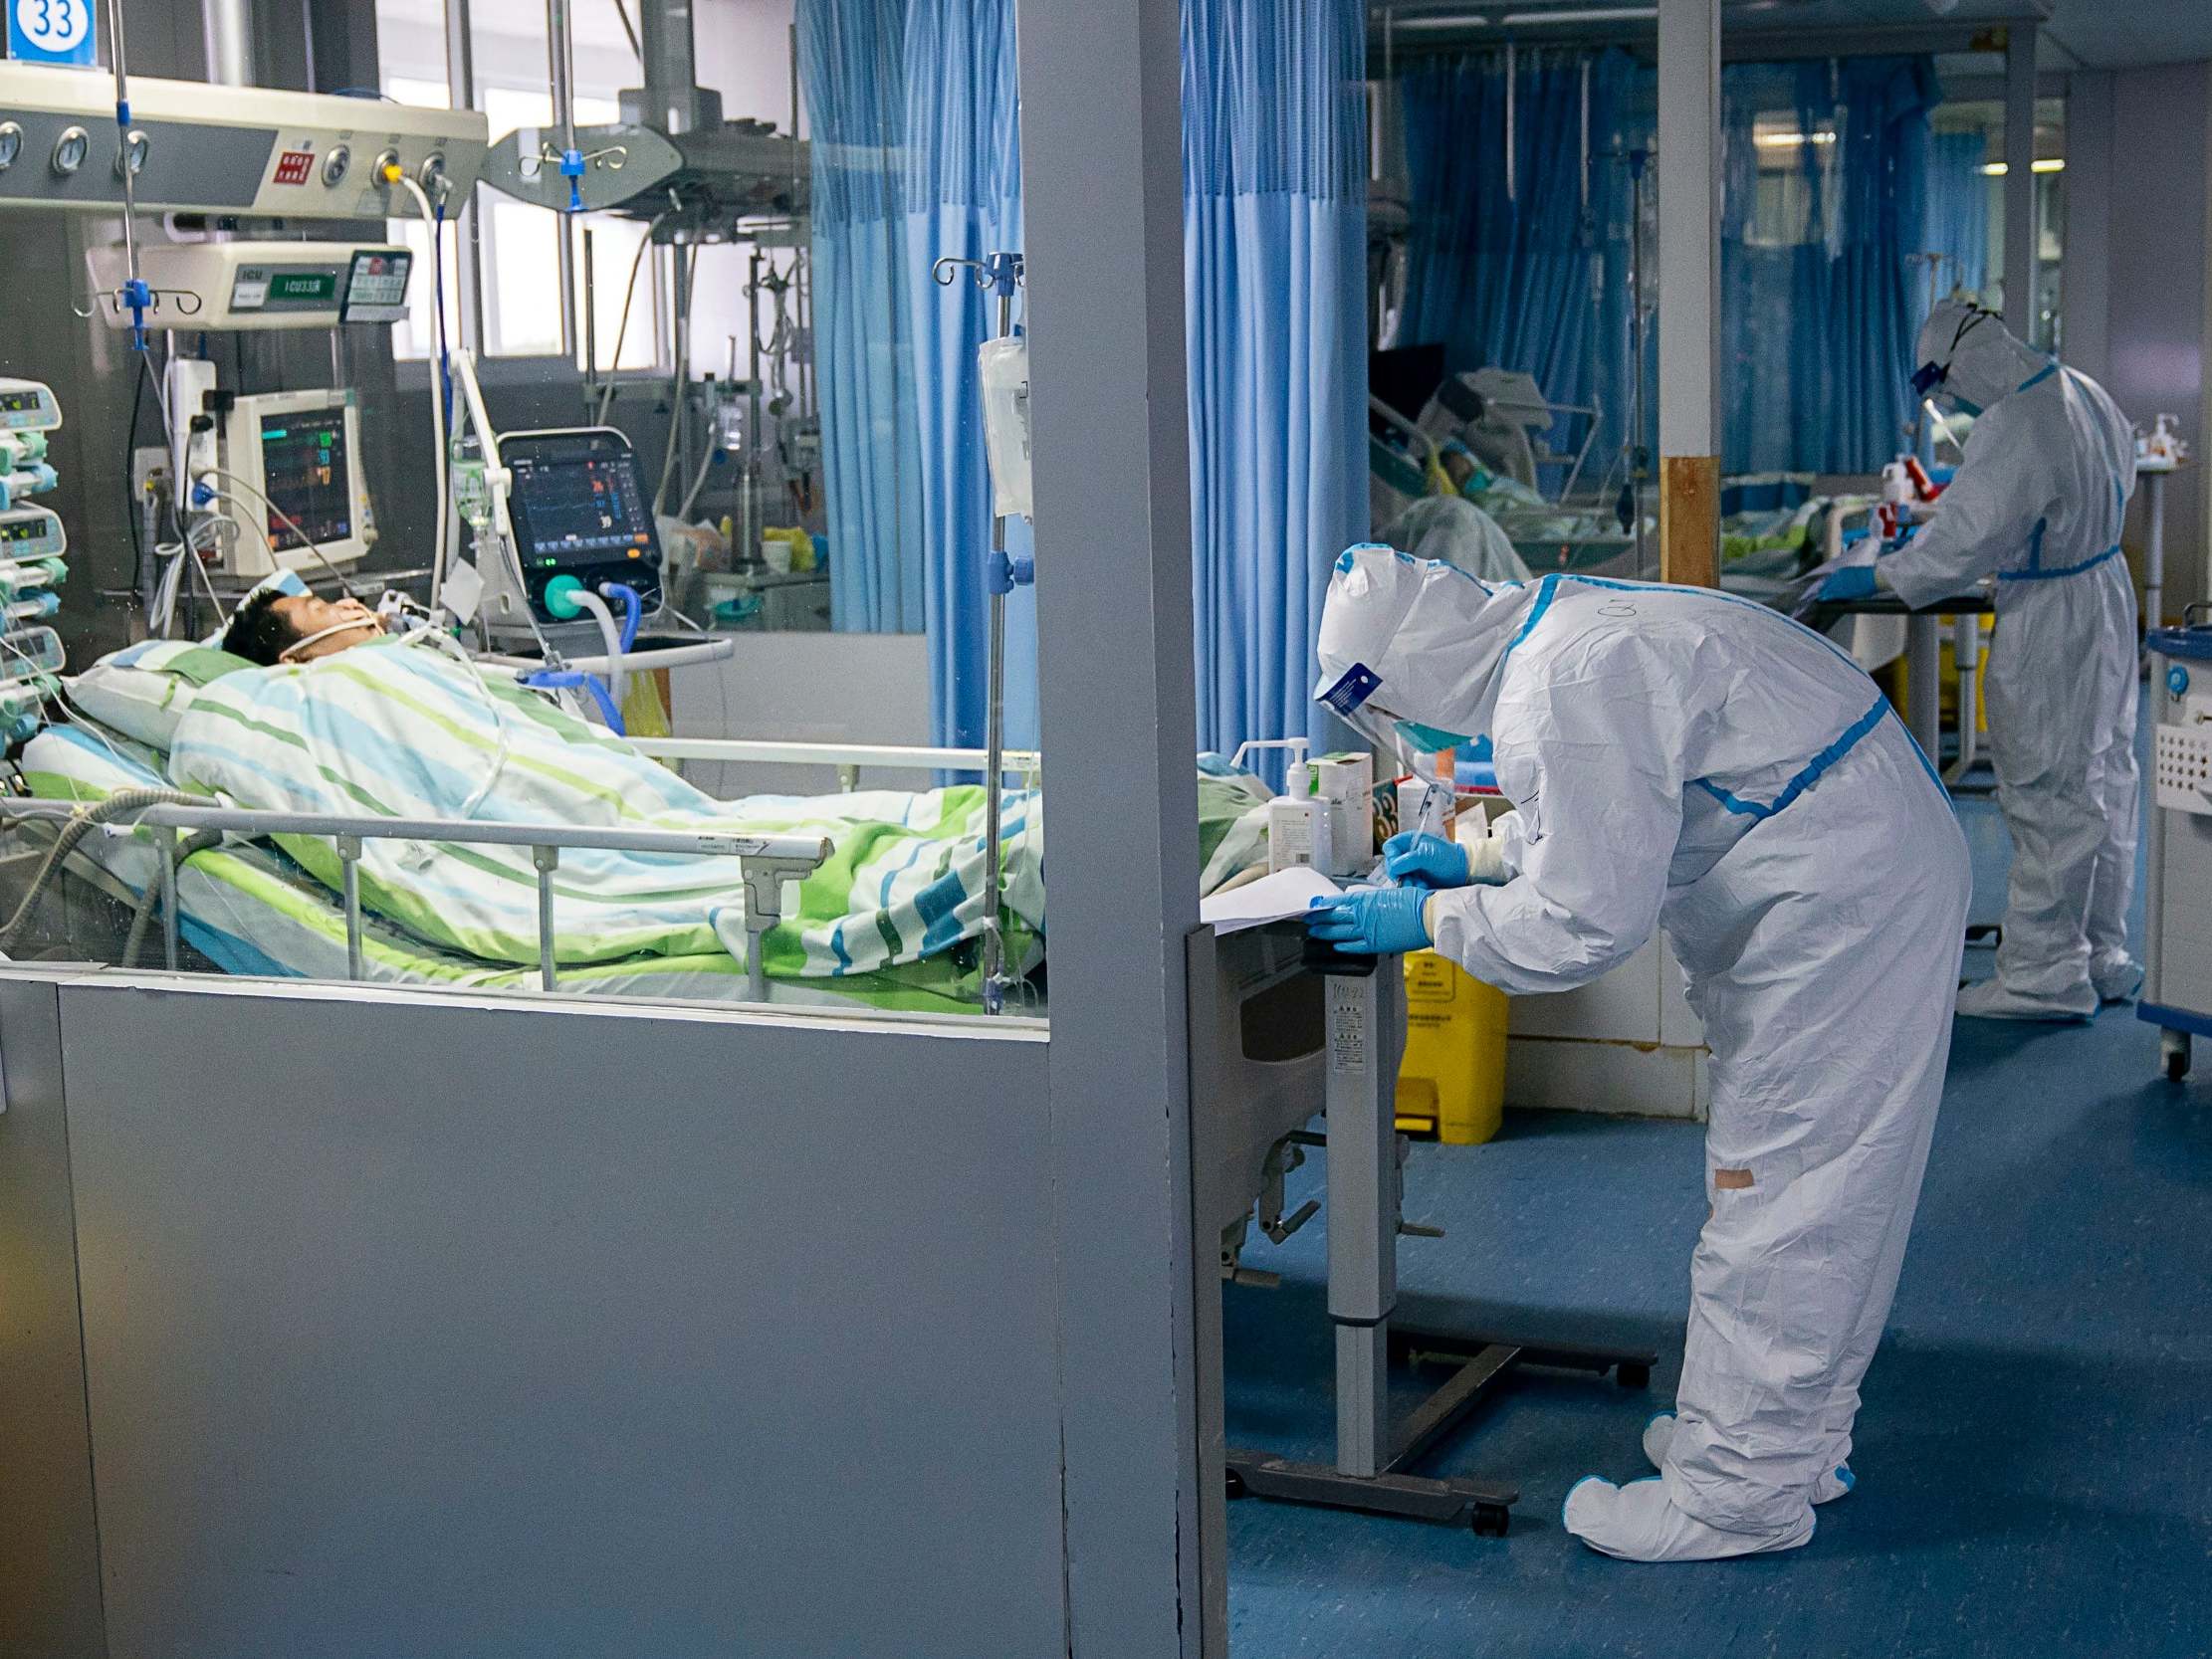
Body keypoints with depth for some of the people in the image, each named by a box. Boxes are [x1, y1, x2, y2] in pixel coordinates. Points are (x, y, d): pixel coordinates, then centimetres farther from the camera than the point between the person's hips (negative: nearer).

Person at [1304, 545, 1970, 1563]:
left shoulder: (1566, 688, -25)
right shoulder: (1561, 631, 9)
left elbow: (1589, 918, -24)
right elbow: (1617, 817, 26)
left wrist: (1429, 920, -12)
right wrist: (1478, 856, 16)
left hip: (1839, 897, -11)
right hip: (1867, 868, 11)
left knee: (1777, 1187, -5)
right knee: (1812, 1181, 18)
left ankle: (1739, 1491, 3)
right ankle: (1793, 1439, 31)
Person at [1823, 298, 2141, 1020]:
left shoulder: (2012, 427, -25)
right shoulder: (2084, 393, 5)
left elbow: (1966, 539, -27)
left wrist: (1872, 576, -15)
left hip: (2050, 621, -10)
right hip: (2106, 589, 10)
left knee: (2047, 796, -3)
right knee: (2104, 783, 16)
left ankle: (2043, 972, 4)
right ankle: (2102, 956, 27)